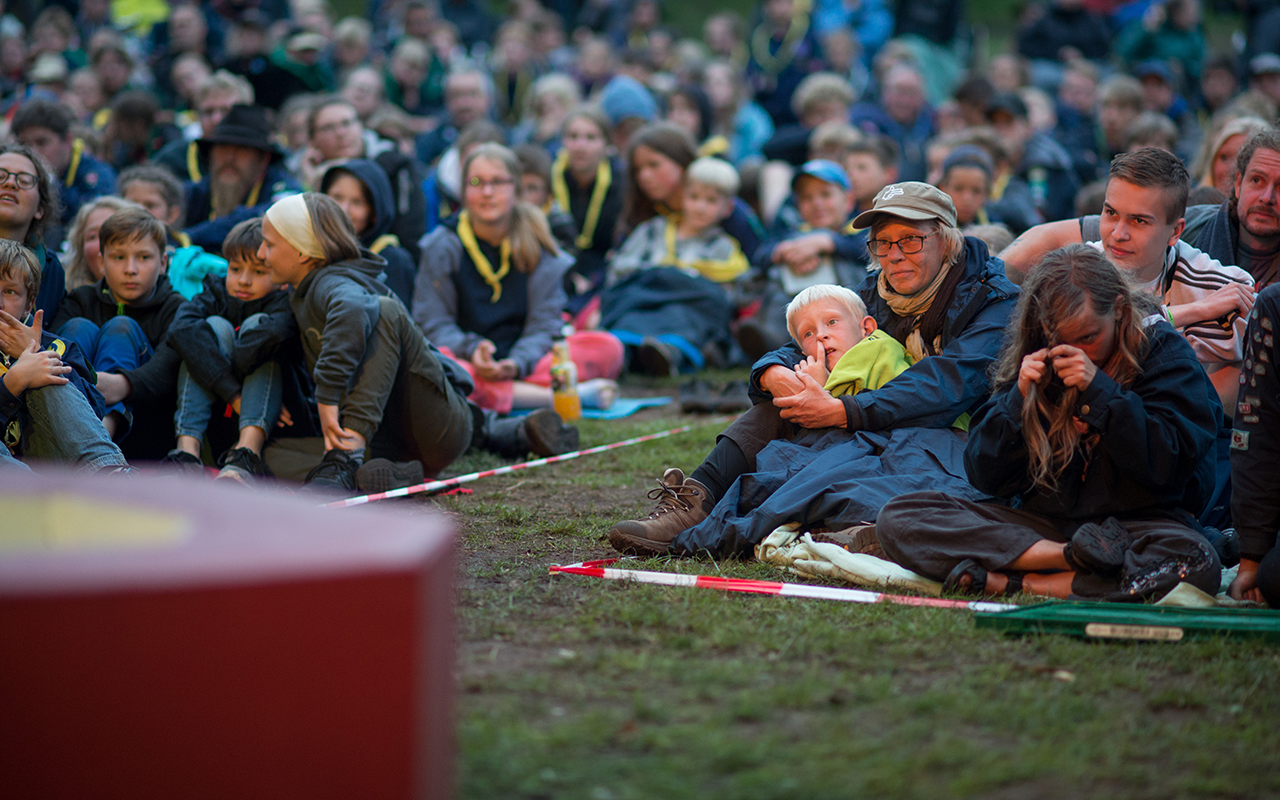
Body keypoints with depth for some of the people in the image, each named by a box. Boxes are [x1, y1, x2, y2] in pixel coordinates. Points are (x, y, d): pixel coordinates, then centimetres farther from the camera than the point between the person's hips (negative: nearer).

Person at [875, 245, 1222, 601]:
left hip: (1134, 523, -3)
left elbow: (1168, 465, -14)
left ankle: (1003, 582, -31)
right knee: (896, 519, -17)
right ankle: (1072, 557, -27)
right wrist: (1019, 399, -10)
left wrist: (1099, 390, -19)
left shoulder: (1162, 349, -2)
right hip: (1038, 522, 3)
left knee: (1197, 565, -40)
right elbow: (985, 475, 5)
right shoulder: (1032, 354, 7)